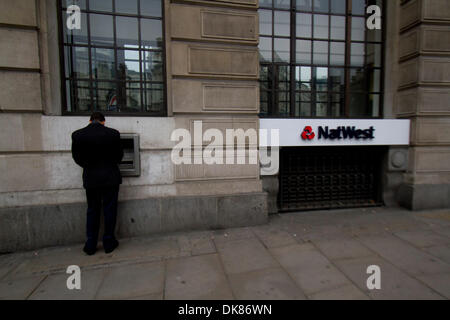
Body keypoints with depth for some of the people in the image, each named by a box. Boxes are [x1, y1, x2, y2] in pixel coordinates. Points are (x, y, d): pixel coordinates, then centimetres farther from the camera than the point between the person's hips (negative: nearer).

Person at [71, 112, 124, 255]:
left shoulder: (77, 135, -5)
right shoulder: (113, 133, -10)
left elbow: (77, 157, 2)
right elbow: (119, 155, 1)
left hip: (90, 179, 2)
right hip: (110, 178, -2)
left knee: (92, 211, 14)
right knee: (110, 210, 9)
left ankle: (90, 245, 19)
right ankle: (109, 242, 17)